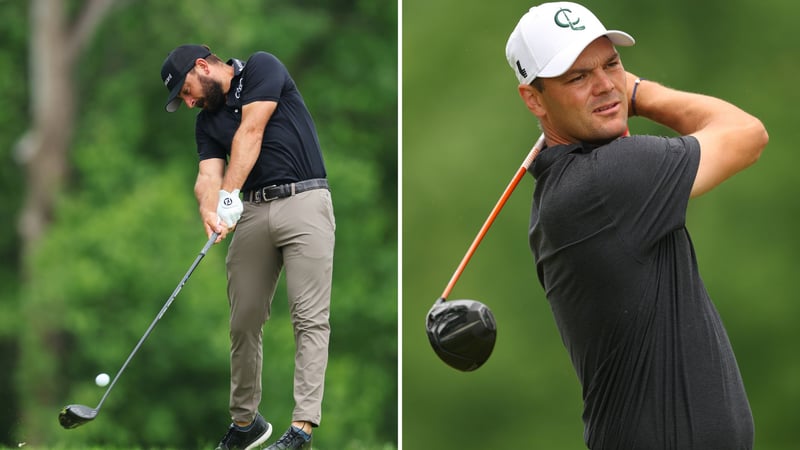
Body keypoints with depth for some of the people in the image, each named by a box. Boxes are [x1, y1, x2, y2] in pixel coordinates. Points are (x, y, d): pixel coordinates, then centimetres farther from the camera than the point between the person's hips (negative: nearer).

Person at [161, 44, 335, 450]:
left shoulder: (263, 68, 0)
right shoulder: (207, 122, 16)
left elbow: (251, 131, -13)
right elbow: (209, 175, 1)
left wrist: (229, 193, -21)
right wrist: (209, 210, -22)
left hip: (304, 200, -6)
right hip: (253, 210, 6)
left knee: (310, 318, -10)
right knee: (244, 322, 4)